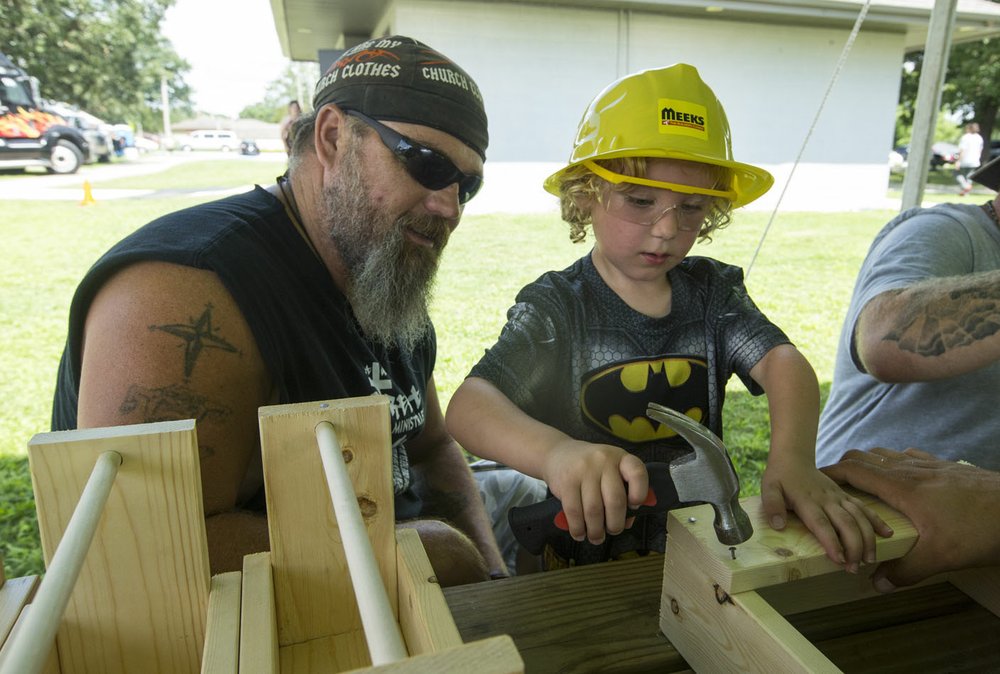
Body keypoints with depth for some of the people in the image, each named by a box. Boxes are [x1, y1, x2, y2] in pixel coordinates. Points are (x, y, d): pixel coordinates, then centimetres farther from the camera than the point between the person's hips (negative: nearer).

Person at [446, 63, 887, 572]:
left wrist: (792, 459, -32)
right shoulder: (555, 307, -11)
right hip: (589, 561, 1)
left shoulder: (712, 290, 3)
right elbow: (469, 405, -24)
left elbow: (781, 361, -11)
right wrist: (557, 452, -44)